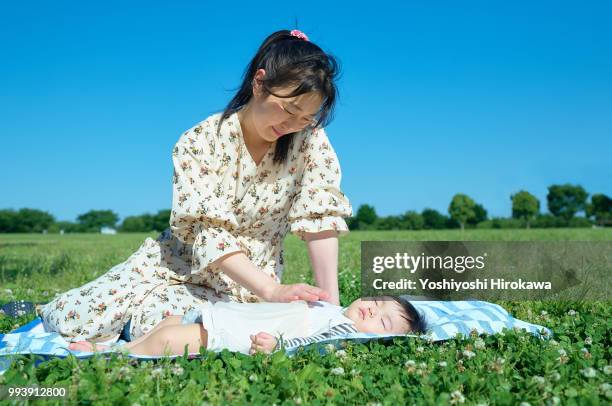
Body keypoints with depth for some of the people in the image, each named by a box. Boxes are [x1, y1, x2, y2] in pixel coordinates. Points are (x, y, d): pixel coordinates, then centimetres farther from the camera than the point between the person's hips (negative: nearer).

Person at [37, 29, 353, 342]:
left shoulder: (310, 138, -12)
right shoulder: (199, 143, -18)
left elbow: (320, 216, -16)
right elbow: (210, 235, -26)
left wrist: (331, 303, -27)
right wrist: (274, 291, -40)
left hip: (248, 283, 1)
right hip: (178, 263, 0)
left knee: (157, 323, -29)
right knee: (75, 320, -17)